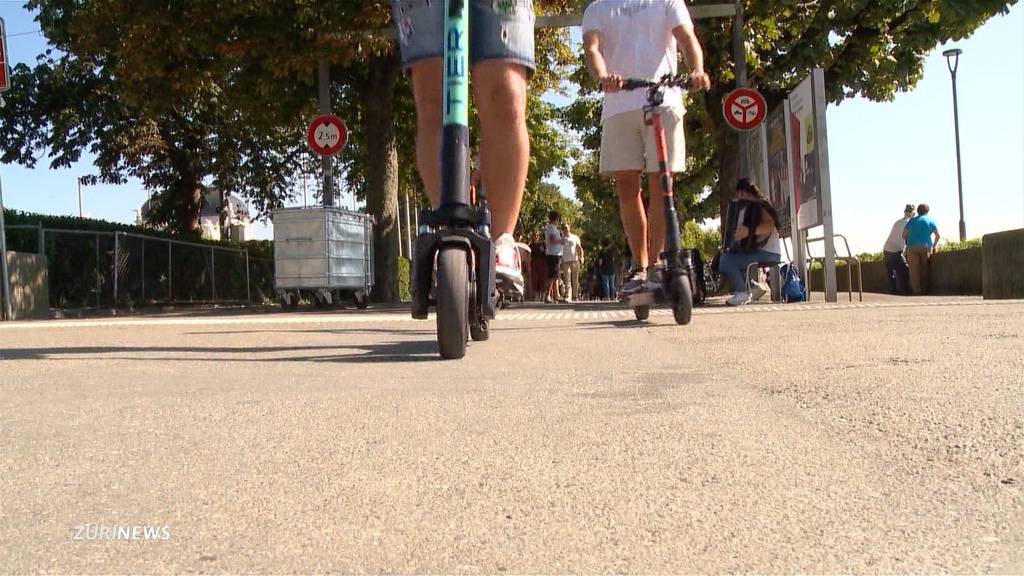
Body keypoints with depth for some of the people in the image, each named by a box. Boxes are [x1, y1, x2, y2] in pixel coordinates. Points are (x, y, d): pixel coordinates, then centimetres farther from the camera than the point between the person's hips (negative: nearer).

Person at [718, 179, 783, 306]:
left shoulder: (760, 206, -11)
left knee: (726, 260, -23)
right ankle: (754, 287, 11)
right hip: (758, 250, 10)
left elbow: (769, 226, -31)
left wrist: (749, 231, -44)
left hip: (769, 253, -10)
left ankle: (742, 293, -7)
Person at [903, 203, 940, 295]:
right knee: (924, 270, 4)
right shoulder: (930, 220, 12)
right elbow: (937, 235, 9)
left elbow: (904, 236, 13)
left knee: (914, 270, -5)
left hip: (912, 247, 0)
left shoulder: (911, 220, 17)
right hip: (925, 247, 0)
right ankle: (924, 290, 2)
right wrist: (934, 246, 22)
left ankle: (916, 290, -11)